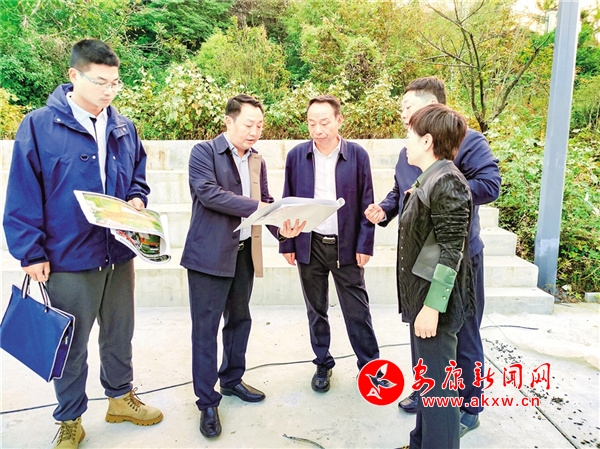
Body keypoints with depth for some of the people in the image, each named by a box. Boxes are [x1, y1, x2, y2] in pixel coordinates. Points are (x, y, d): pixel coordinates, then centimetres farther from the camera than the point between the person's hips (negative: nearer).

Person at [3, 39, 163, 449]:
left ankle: (121, 397, 41)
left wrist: (137, 197, -5)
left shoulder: (124, 127, 5)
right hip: (68, 259, -4)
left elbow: (138, 172, 17)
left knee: (119, 334, 19)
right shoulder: (39, 126, -10)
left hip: (119, 254, 5)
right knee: (71, 345, 12)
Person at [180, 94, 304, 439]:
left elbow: (265, 201, 8)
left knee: (240, 319, 18)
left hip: (245, 253, 7)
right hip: (210, 254, -6)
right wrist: (255, 207, -25)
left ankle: (232, 380, 37)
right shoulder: (204, 152, -7)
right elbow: (208, 193, -21)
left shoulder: (257, 161, 11)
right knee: (206, 327, 1)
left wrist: (281, 227, -12)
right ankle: (208, 402, 15)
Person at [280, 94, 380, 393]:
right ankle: (323, 364, 30)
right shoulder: (296, 156, 0)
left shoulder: (357, 155, -4)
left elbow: (366, 204, -2)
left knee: (357, 310, 6)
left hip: (347, 246, -1)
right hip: (310, 245, 2)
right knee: (316, 310, 13)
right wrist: (287, 244, 2)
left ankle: (370, 365, 24)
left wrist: (364, 245, -6)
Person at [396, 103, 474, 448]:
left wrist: (432, 306, -21)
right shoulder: (428, 180, 10)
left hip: (435, 301, -10)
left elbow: (451, 252, -21)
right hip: (420, 296, 10)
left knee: (437, 383, 2)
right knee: (426, 377, 21)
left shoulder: (447, 183, -18)